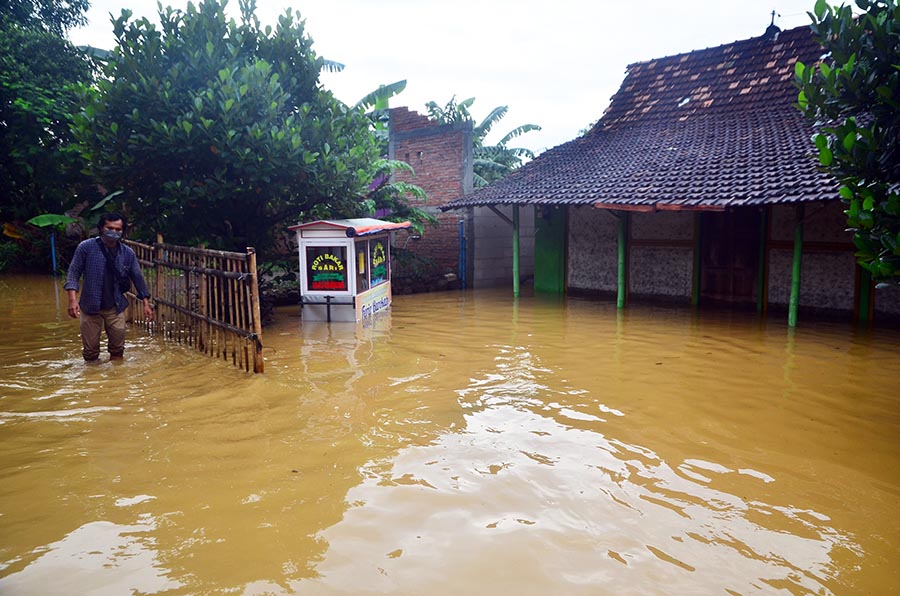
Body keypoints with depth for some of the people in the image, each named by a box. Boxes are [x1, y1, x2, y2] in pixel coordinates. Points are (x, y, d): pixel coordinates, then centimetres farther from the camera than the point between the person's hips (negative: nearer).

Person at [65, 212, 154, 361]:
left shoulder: (128, 253, 1)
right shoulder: (86, 247, -7)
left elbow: (137, 278, 8)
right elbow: (73, 273, -7)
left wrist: (146, 303, 5)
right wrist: (73, 299, -19)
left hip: (116, 308, 2)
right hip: (90, 307, -2)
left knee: (117, 349, 9)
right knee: (90, 352, 6)